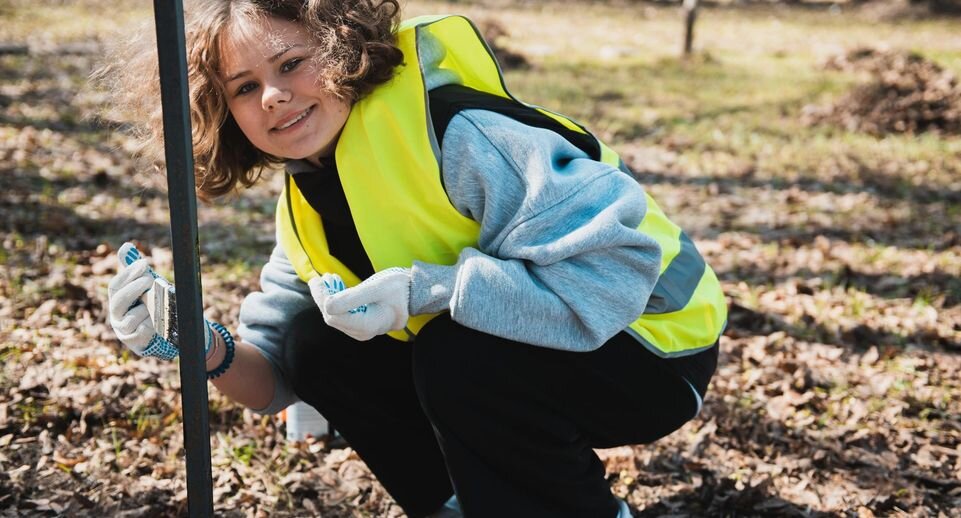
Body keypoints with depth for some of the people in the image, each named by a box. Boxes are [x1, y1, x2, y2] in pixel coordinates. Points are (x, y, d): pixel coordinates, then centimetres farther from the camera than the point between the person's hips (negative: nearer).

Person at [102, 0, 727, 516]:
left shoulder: (455, 134, -27)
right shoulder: (307, 211, 0)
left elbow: (617, 265, -33)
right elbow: (276, 377, 1)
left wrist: (420, 291, -34)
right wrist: (205, 348, -21)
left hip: (652, 341, -7)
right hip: (498, 358, 7)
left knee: (454, 358, -32)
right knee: (317, 348, -6)